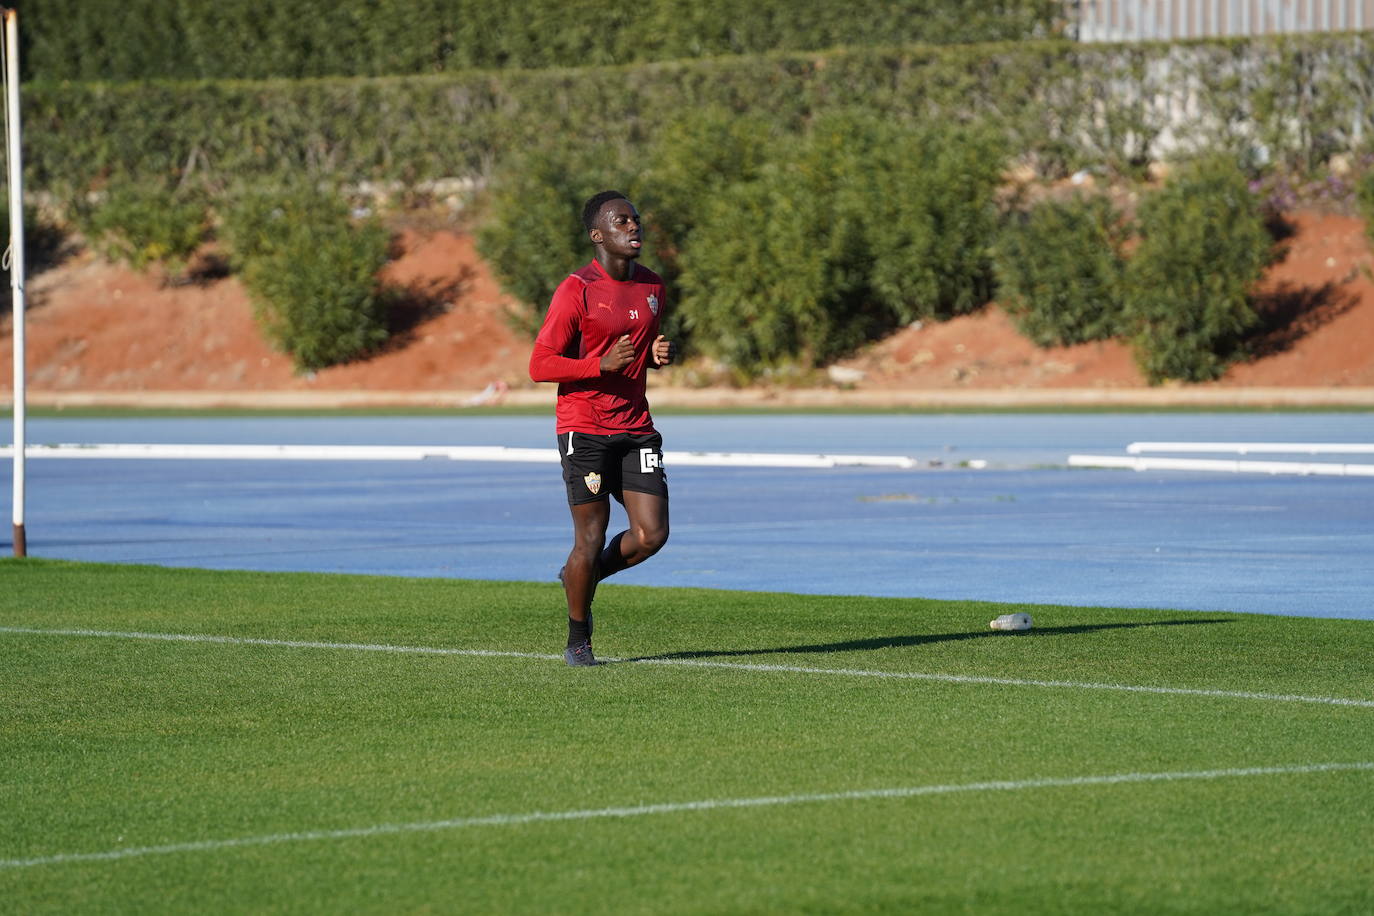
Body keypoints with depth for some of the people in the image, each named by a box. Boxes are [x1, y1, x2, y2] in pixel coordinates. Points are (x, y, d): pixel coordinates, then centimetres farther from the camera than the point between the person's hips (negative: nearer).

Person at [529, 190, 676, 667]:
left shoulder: (653, 287, 11)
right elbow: (539, 364, -11)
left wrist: (659, 354, 2)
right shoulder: (576, 291, -10)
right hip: (584, 429, -6)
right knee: (591, 536, -2)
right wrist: (603, 364, -22)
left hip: (636, 427, 6)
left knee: (651, 534, -4)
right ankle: (578, 641, 16)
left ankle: (582, 575, 25)